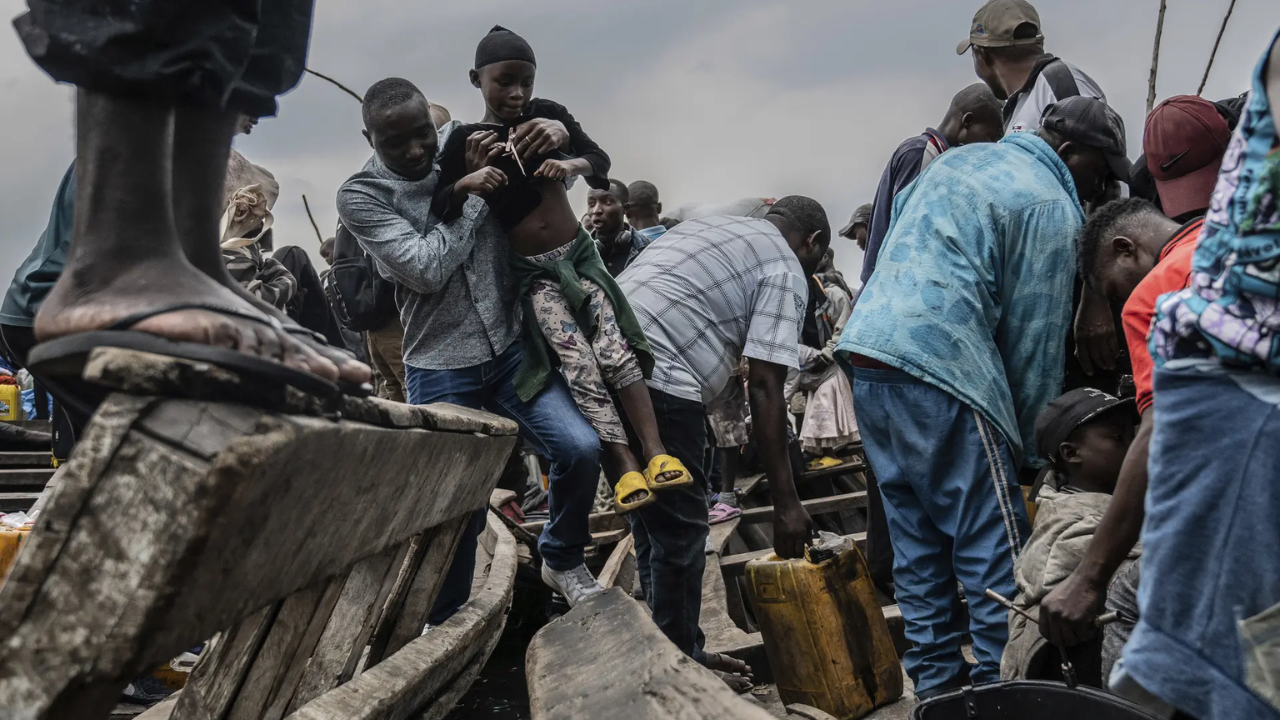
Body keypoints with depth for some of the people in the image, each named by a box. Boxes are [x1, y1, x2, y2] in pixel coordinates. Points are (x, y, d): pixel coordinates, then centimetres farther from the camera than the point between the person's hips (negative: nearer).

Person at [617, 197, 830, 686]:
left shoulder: (715, 226, 27)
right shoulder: (785, 271, 2)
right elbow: (765, 390, -7)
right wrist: (786, 503, -6)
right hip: (657, 377, -9)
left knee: (654, 526, 18)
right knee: (681, 533, 2)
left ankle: (680, 657, 28)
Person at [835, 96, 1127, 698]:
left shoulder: (957, 159, 22)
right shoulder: (1051, 208, -2)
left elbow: (884, 240, 25)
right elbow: (1034, 338, -3)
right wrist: (1030, 443, 5)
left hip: (866, 351, 9)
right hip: (940, 371, -9)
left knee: (917, 547, 13)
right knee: (995, 550, -3)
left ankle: (937, 683, 18)